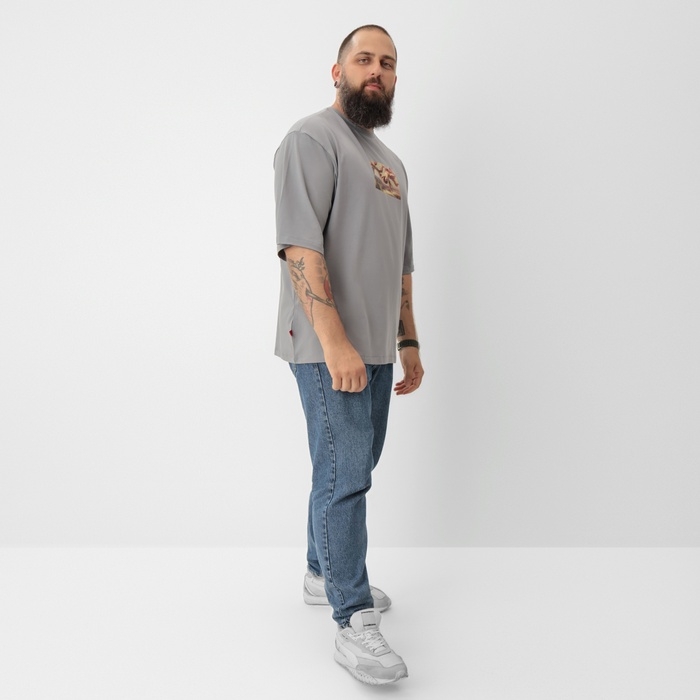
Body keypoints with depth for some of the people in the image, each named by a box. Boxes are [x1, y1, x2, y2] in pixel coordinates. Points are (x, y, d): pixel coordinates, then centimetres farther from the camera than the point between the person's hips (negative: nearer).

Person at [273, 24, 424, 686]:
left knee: (354, 469, 15)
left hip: (375, 348, 9)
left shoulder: (390, 164, 21)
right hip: (330, 347, -8)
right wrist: (335, 341, -25)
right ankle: (353, 623, 3)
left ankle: (323, 574, 32)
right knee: (344, 474, -6)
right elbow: (299, 244, -18)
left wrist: (408, 342, 19)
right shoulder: (313, 139, -6)